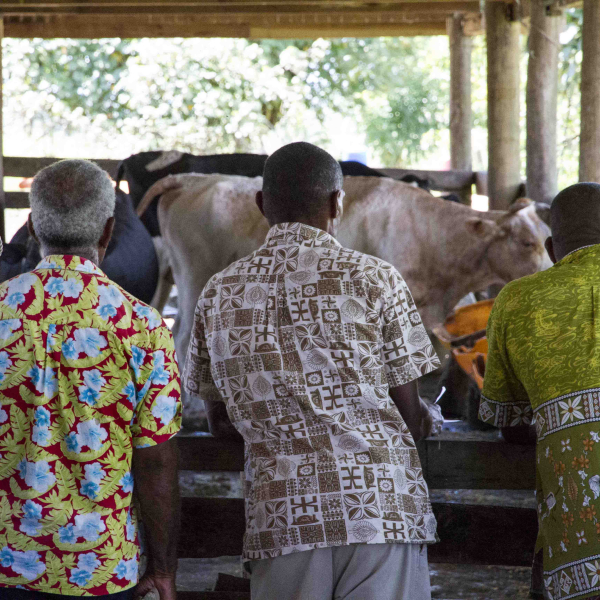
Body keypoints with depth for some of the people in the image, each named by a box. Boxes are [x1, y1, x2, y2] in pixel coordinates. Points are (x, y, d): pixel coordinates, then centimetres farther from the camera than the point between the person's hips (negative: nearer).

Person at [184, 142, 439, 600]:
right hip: (380, 505, -3)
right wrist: (427, 419, 23)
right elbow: (411, 414, 0)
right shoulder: (375, 279, -3)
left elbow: (221, 421, 14)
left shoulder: (220, 294, 7)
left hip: (283, 518, 3)